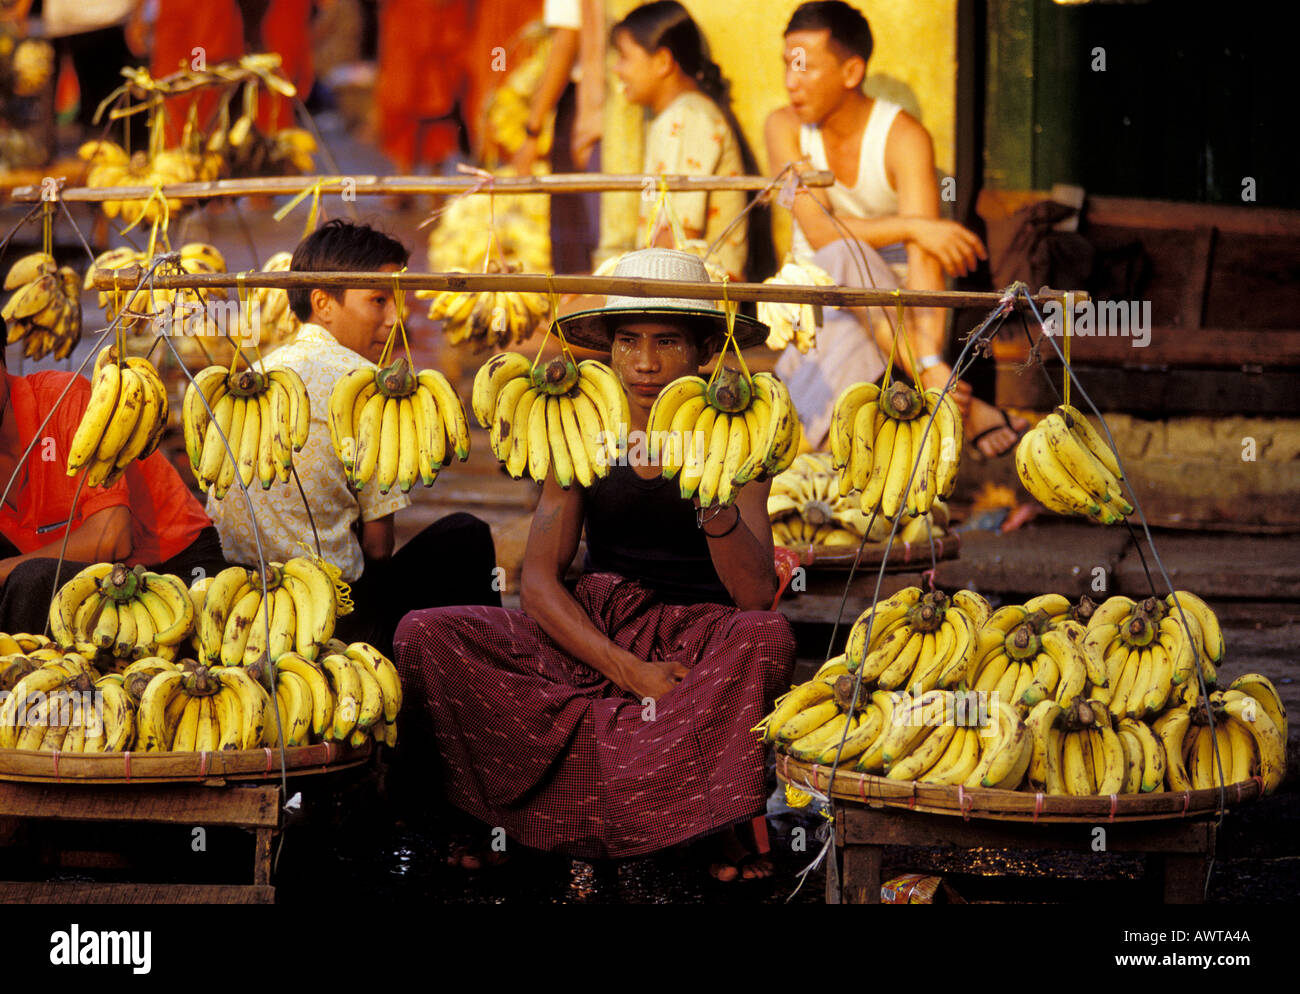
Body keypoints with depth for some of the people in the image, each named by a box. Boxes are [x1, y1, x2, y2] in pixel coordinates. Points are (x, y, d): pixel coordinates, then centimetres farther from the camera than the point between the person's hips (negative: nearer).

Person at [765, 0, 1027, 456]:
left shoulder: (903, 137, -16)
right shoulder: (785, 128, -6)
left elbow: (923, 256, -28)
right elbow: (817, 230, -19)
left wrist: (930, 362, -42)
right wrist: (911, 226, -32)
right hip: (816, 296, 2)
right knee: (841, 257, -33)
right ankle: (962, 406, -40)